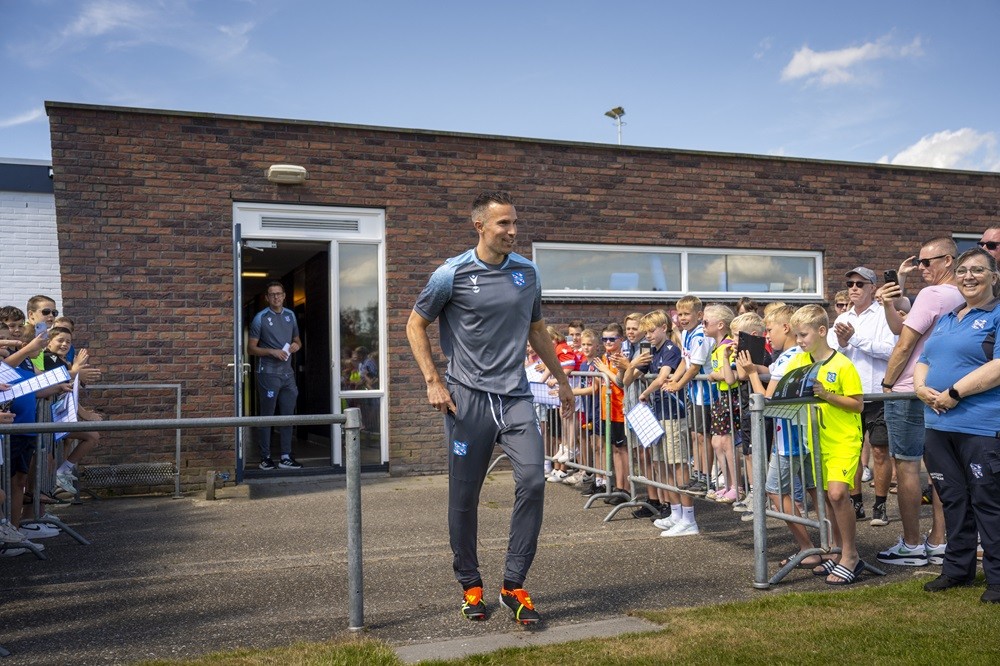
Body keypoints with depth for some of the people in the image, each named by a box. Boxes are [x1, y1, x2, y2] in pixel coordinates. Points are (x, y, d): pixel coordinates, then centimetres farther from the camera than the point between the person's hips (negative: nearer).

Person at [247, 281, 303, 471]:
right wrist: (272, 351, -17)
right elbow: (251, 348, -5)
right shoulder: (260, 318, -4)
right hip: (268, 373, -5)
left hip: (287, 372, 5)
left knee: (287, 415, 6)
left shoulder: (290, 315, 11)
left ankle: (286, 457, 12)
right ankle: (265, 457, 8)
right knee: (266, 416, 0)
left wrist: (296, 345, 0)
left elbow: (297, 340, 23)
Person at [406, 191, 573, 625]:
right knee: (464, 496, 4)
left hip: (516, 397, 3)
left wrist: (561, 380, 25)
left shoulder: (528, 273, 9)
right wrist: (433, 382, -3)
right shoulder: (452, 274, -3)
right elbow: (415, 325, 5)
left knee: (532, 480, -12)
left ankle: (513, 585, 2)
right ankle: (470, 584, 23)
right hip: (468, 397, -3)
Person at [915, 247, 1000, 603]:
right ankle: (957, 568, 26)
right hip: (939, 425, 7)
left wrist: (955, 393, -18)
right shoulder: (946, 319, 18)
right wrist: (922, 387, -1)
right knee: (953, 500, 14)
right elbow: (923, 362, 20)